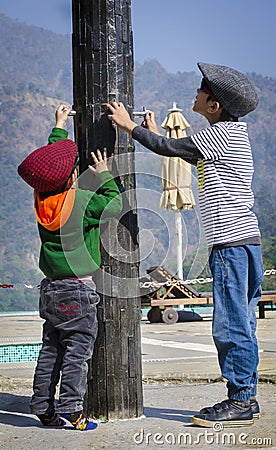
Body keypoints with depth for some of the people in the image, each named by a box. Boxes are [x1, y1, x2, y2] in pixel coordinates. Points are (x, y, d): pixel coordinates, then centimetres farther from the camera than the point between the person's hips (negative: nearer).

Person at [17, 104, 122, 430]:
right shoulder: (83, 201, -15)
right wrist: (104, 177, 8)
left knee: (51, 348, 13)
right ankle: (70, 411, -3)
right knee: (77, 349, -2)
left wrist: (59, 126, 31)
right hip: (78, 288, -7)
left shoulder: (41, 199, 4)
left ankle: (43, 408, 16)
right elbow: (114, 206, 0)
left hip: (50, 288, 7)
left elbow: (51, 156, 20)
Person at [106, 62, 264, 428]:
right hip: (242, 241, 10)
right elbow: (186, 153, 31)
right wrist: (155, 133, 36)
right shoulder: (228, 134, 19)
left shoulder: (223, 133, -10)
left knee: (232, 325, -7)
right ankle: (245, 399, 16)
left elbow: (171, 148, -9)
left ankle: (240, 402, -2)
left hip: (232, 243, -10)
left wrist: (130, 126, 4)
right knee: (239, 325, 11)